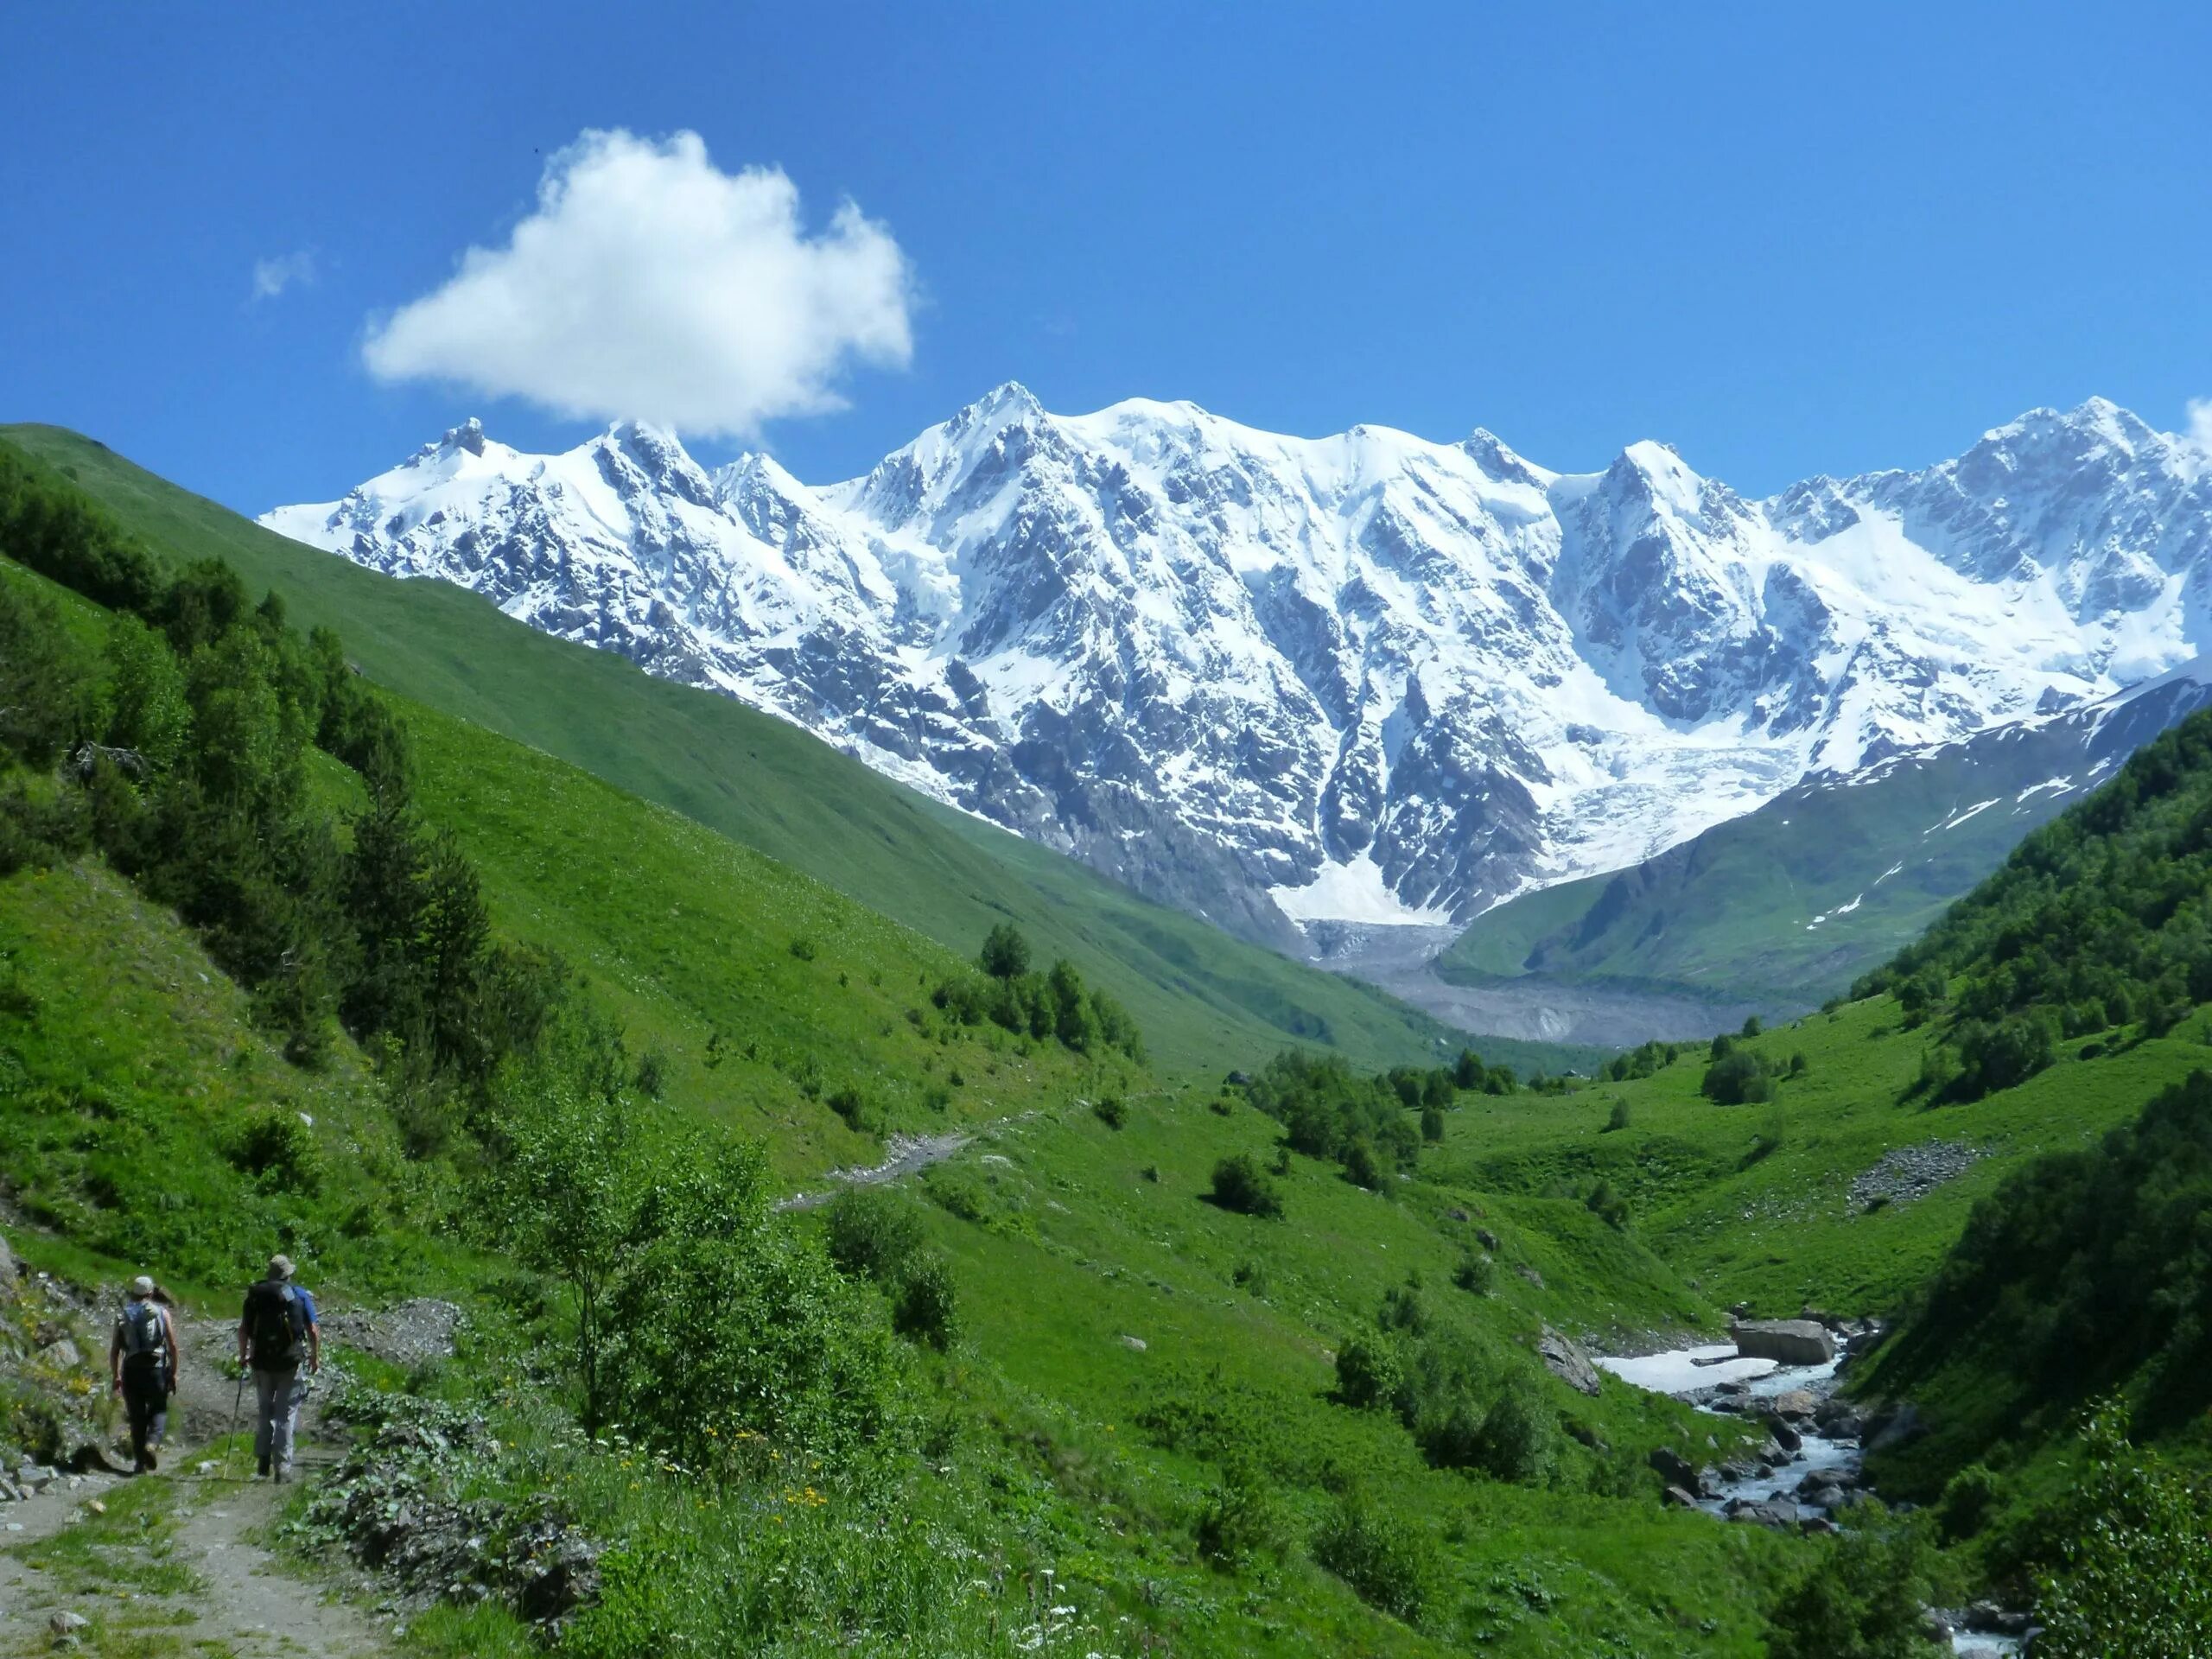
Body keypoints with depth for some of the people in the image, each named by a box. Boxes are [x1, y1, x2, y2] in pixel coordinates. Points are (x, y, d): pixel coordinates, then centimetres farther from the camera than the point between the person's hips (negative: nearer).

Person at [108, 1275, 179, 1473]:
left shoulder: (123, 1316, 11)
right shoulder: (162, 1313, 6)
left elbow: (114, 1350, 6)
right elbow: (173, 1346, 0)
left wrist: (115, 1376, 13)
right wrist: (173, 1373, 6)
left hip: (130, 1370, 2)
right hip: (156, 1368, -2)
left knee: (137, 1416, 10)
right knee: (159, 1410, 12)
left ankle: (139, 1463, 8)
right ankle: (152, 1444, -16)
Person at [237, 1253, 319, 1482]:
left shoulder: (255, 1294, 4)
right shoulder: (300, 1295, 0)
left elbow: (243, 1329, 3)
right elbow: (313, 1330, -3)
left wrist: (243, 1355, 17)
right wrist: (315, 1358, 8)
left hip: (261, 1362, 2)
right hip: (290, 1362, -2)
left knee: (264, 1411, 17)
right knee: (286, 1415, 3)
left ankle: (263, 1460, 12)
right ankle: (282, 1467, -1)